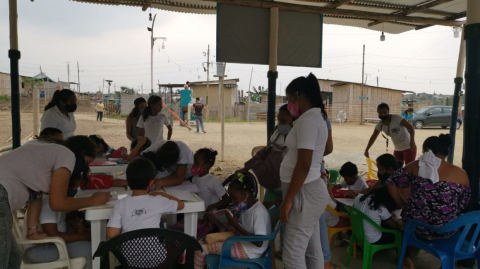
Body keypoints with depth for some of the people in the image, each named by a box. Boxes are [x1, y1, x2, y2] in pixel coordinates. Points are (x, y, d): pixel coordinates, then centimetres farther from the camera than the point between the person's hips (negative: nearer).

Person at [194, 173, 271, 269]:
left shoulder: (259, 212, -22)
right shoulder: (246, 206, 5)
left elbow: (259, 242, -25)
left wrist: (237, 226, -24)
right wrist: (233, 224, -5)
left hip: (250, 251, -9)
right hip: (242, 242, 9)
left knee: (202, 248, -13)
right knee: (202, 242, 5)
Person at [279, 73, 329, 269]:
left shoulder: (308, 120, -18)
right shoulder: (316, 117, 14)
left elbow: (303, 165, -23)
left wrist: (288, 200, -18)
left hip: (304, 192, -10)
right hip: (309, 190, 10)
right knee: (312, 251, 16)